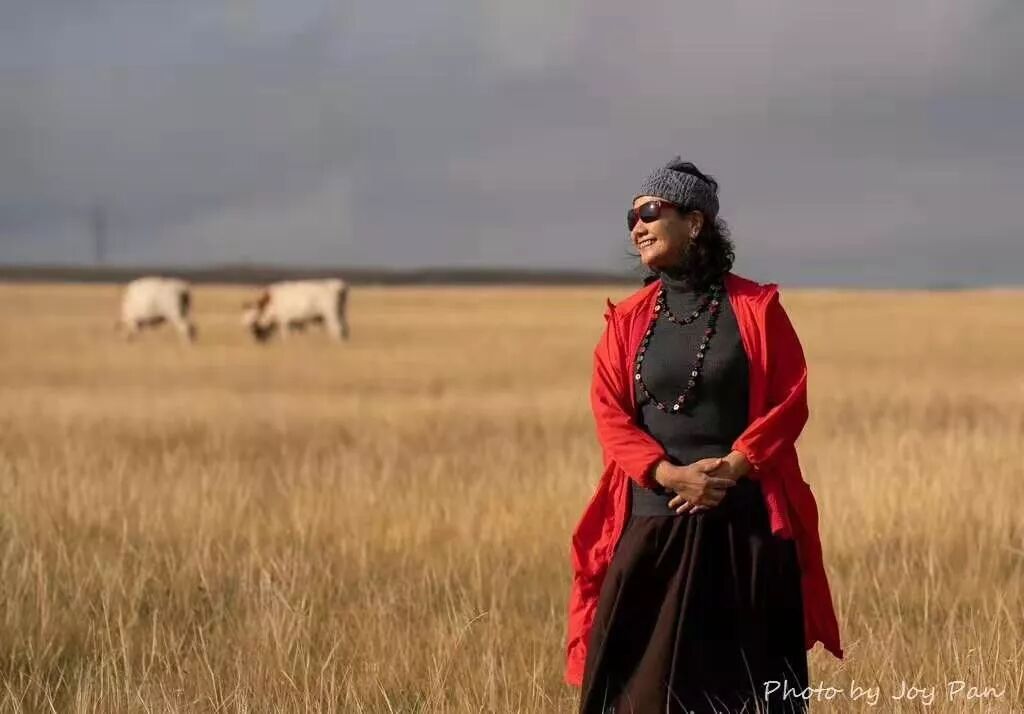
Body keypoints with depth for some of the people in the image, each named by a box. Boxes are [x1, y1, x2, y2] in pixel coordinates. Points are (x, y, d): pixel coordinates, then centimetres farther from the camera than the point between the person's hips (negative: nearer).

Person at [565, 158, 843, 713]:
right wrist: (670, 474, -14)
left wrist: (732, 468, -15)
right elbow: (611, 416, 2)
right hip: (653, 518, 2)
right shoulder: (627, 319, 8)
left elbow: (790, 401, -3)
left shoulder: (756, 309, 2)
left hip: (746, 522, -2)